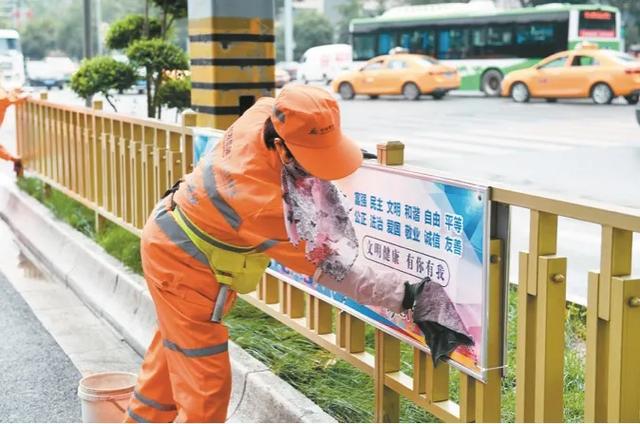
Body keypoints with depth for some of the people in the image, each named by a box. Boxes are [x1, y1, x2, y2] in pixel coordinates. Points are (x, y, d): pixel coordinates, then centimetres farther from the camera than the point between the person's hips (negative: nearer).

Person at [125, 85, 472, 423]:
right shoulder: (266, 204, -40)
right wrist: (402, 297, -30)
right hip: (183, 268, -9)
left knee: (173, 354, 26)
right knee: (207, 384, -3)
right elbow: (325, 263, -31)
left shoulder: (267, 111, -21)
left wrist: (335, 151, -3)